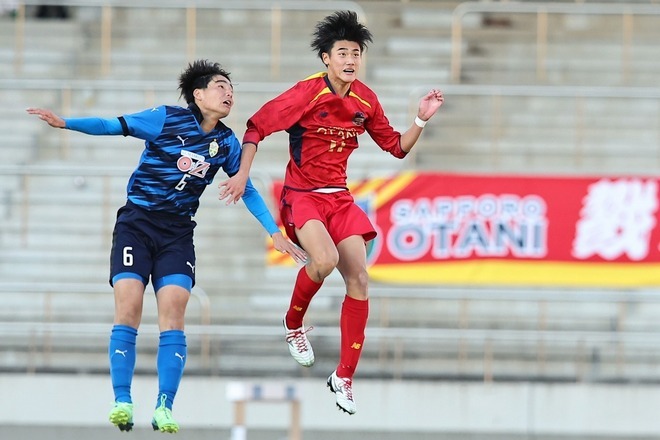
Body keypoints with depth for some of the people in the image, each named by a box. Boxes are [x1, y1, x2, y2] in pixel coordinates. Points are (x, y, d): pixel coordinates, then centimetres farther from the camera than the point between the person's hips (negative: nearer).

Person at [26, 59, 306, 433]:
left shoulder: (227, 143, 7)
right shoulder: (167, 119, -4)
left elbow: (246, 190, 16)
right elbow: (115, 126, -5)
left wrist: (276, 233, 11)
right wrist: (65, 123, -17)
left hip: (178, 233, 3)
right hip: (137, 223, -3)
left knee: (174, 311, -14)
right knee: (129, 308, -15)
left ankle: (165, 408, -11)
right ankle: (122, 402, -11)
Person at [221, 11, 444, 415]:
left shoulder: (365, 100, 2)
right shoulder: (308, 93, -14)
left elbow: (397, 147, 12)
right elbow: (257, 127, -8)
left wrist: (422, 120, -4)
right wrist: (243, 174, -16)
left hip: (339, 197, 5)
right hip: (302, 195, -5)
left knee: (359, 279, -5)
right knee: (324, 260, -30)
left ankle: (345, 378, 5)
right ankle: (293, 326, 2)